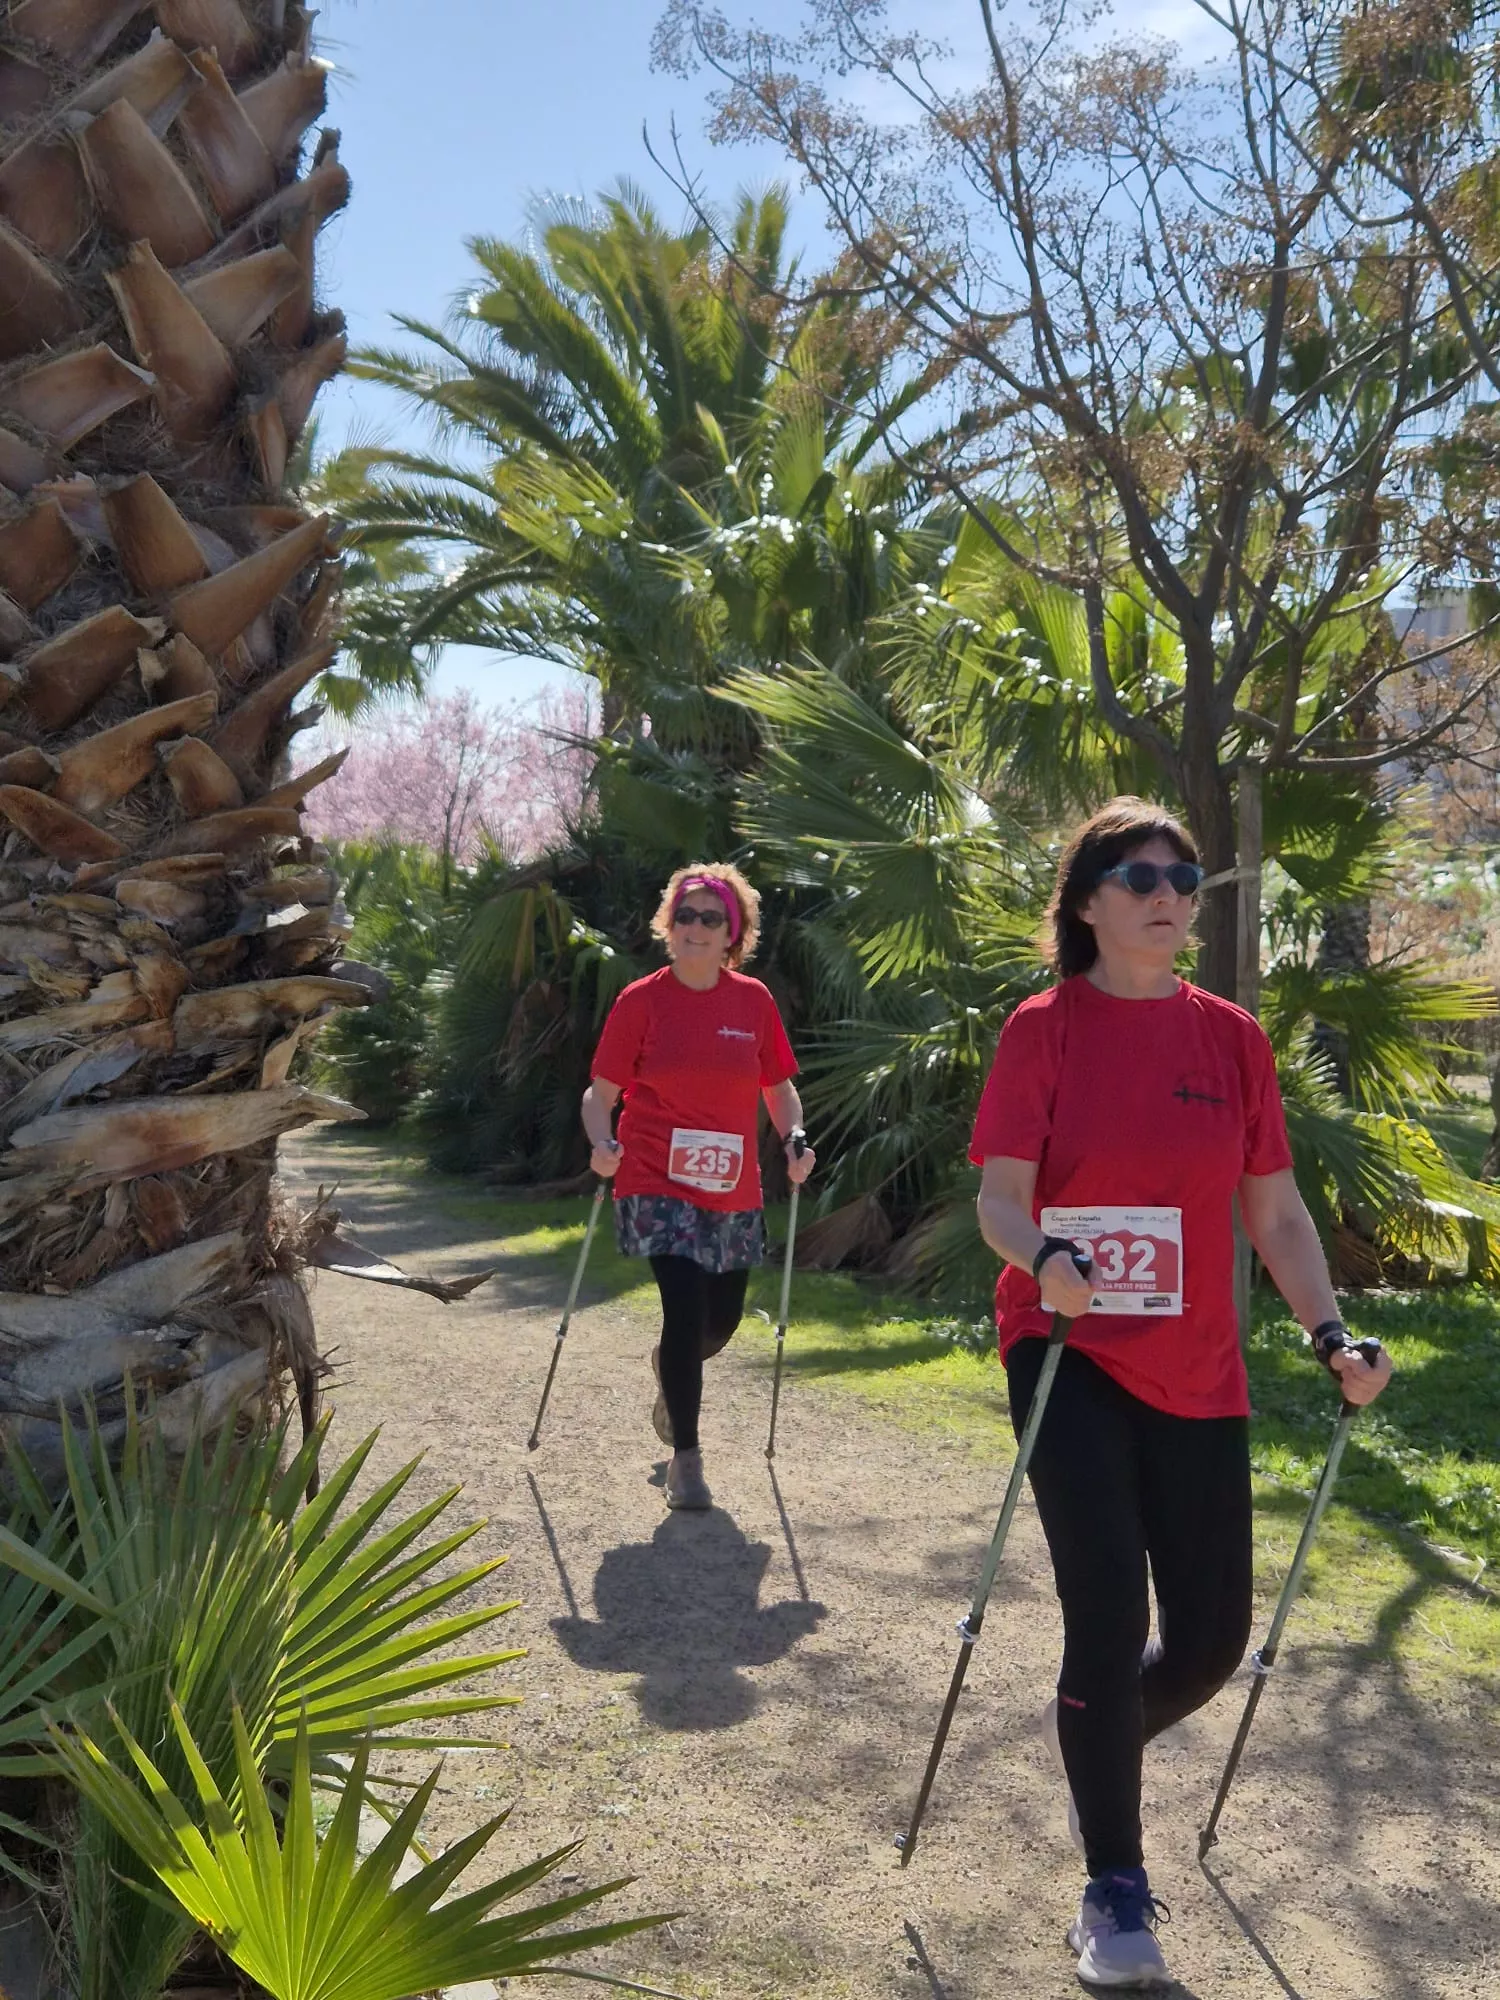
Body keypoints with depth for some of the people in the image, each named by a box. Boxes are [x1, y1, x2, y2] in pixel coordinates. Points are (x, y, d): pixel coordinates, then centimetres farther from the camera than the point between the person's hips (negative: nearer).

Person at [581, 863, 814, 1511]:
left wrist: (795, 1139, -4)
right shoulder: (641, 1001, -4)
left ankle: (671, 1366, 49)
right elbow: (602, 1091, -2)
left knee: (722, 1319, 12)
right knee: (687, 1308, -15)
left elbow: (778, 1085, 13)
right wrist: (602, 1144, -20)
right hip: (658, 1187, -4)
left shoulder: (754, 1001, 4)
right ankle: (685, 1459, 2)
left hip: (732, 1190, 4)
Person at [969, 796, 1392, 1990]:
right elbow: (999, 1195, -10)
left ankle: (1092, 1729, 41)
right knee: (1109, 1610, -10)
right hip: (1070, 1353, -4)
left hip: (1198, 1374, 4)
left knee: (1211, 1638, 7)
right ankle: (1116, 1893, 11)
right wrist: (1045, 1259, -31)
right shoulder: (1045, 1028, -4)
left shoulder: (1231, 1038, 6)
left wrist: (1331, 1332, -4)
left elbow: (1275, 1211, 8)